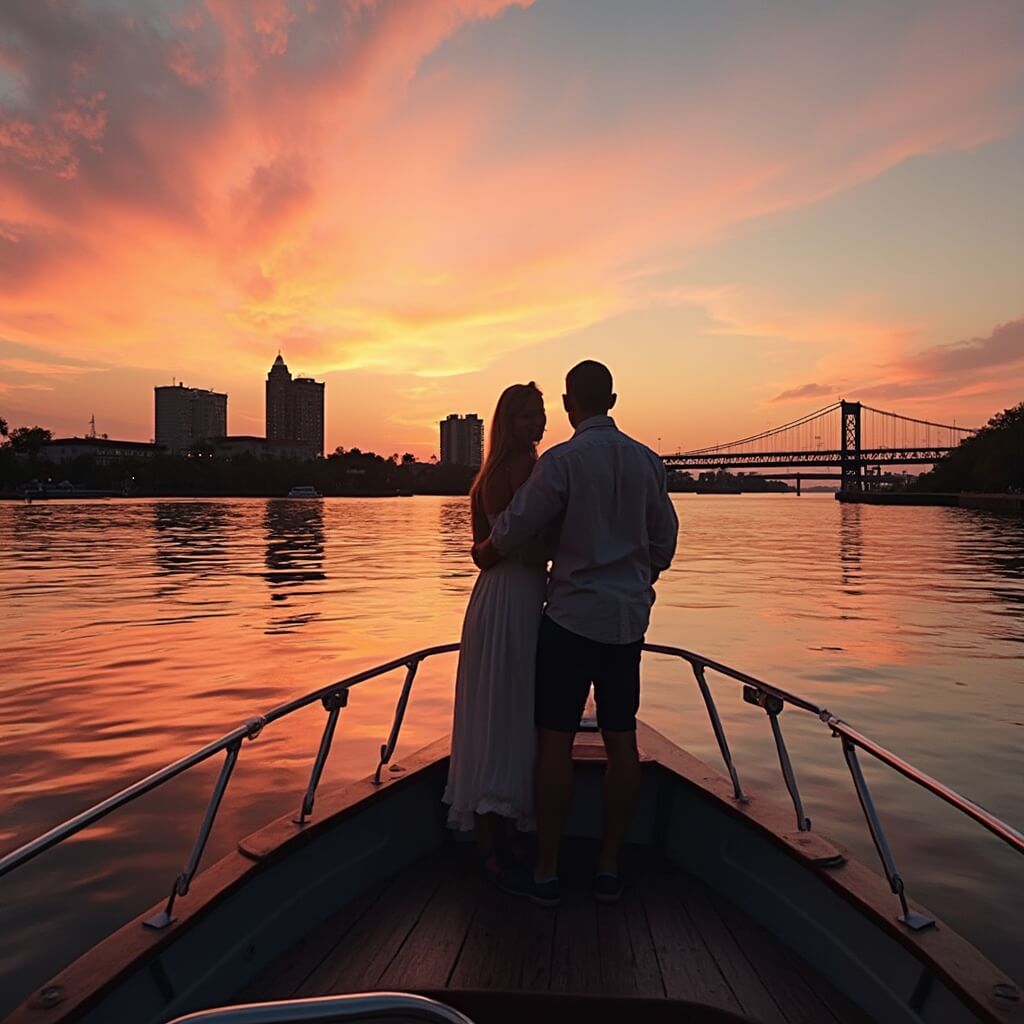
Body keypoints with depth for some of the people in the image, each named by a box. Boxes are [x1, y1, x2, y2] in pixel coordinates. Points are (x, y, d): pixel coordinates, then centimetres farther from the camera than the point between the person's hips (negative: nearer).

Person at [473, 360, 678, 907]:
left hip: (573, 615, -5)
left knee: (555, 739, 3)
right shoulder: (647, 460, 4)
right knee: (621, 739, 10)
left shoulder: (561, 460, -12)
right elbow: (664, 539, 12)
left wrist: (483, 554, 11)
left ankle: (545, 873, 13)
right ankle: (608, 869, 21)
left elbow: (511, 532, -9)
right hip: (629, 618, 6)